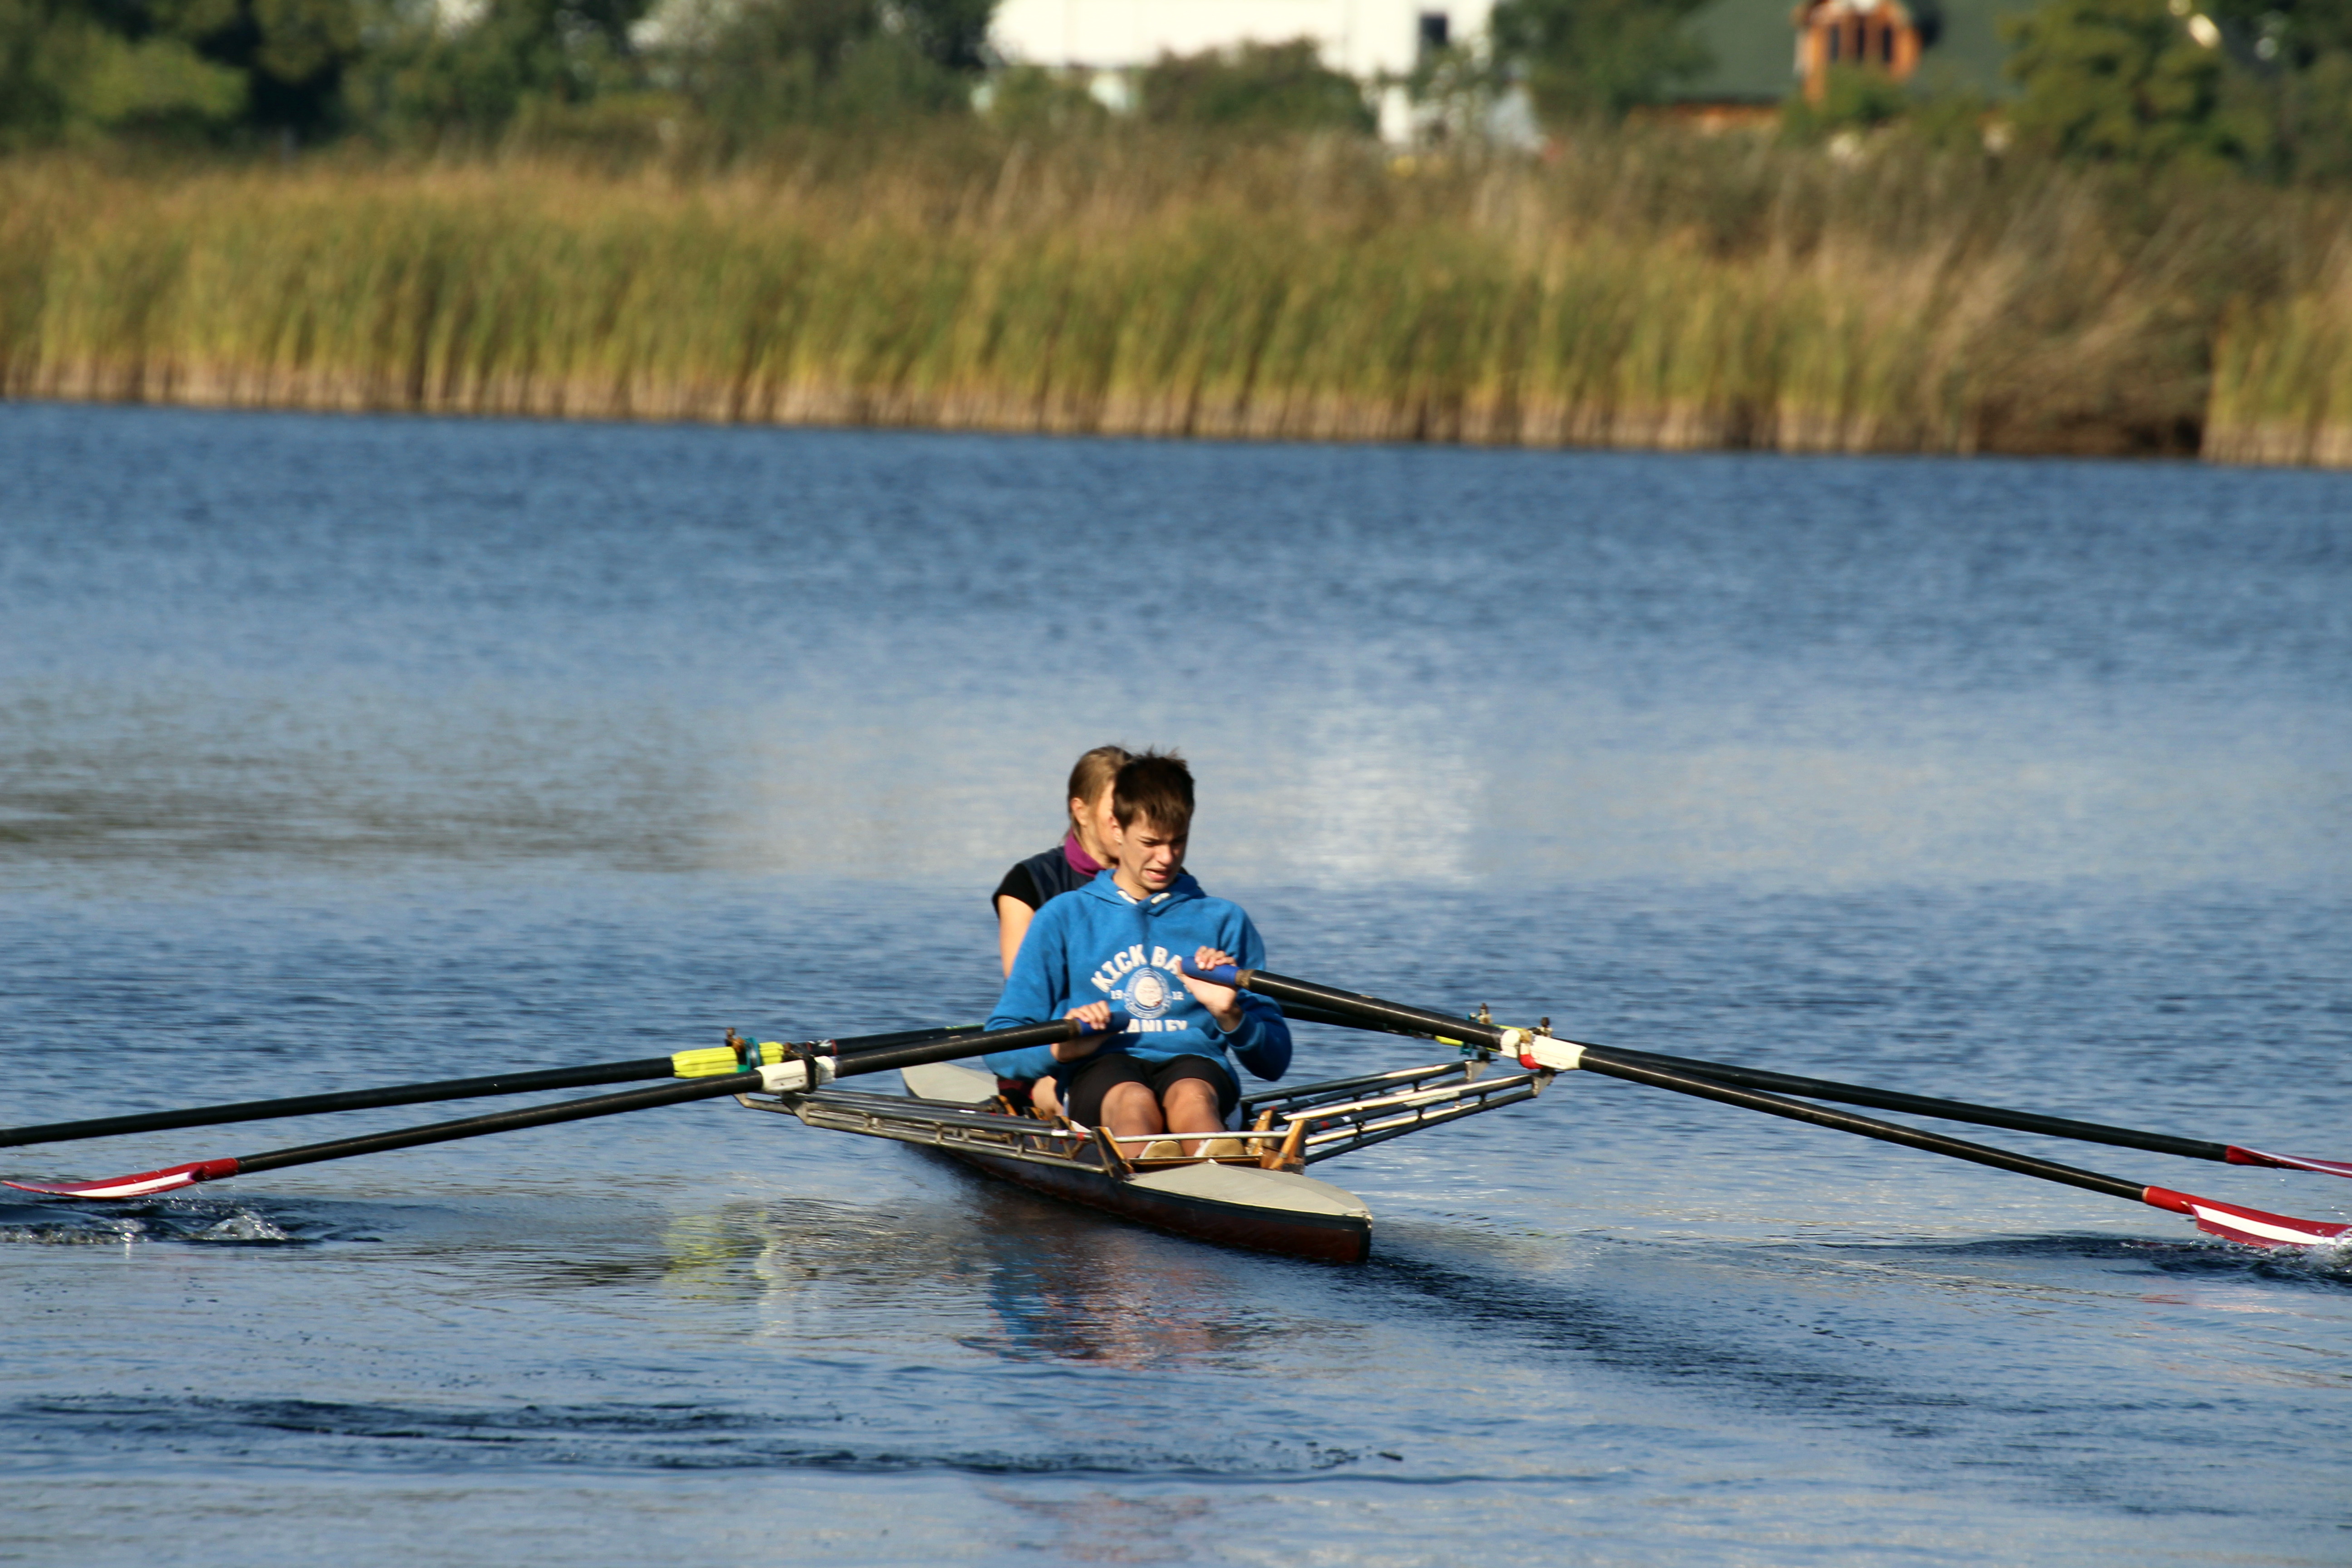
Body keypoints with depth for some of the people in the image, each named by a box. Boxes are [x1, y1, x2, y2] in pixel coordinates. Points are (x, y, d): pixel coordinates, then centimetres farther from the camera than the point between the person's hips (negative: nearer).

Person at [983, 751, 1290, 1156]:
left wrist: (1231, 1018, -4)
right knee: (1132, 1100, -39)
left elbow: (1274, 1061, 19)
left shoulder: (1223, 922, 23)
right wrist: (1060, 1049, -9)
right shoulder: (1063, 918, 19)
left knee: (1191, 1096, -38)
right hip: (1101, 1070, -1)